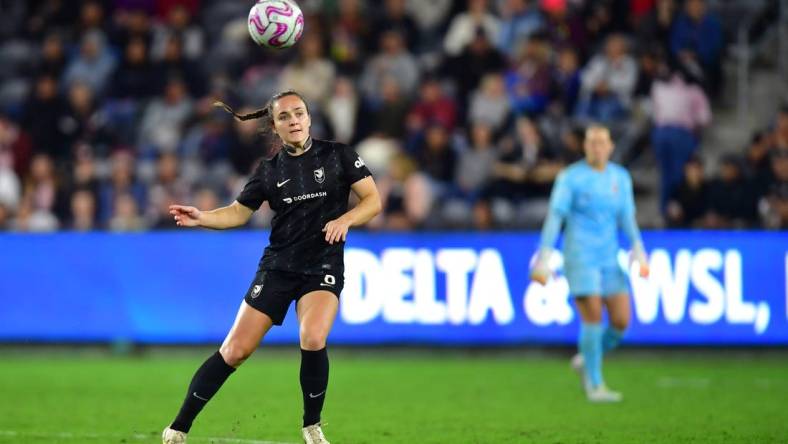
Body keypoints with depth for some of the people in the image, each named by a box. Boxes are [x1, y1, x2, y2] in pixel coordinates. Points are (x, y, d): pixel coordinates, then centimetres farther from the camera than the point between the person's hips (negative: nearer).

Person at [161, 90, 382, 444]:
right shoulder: (269, 170, 5)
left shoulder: (337, 155, 0)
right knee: (235, 350, -3)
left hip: (323, 267, -2)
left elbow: (373, 200, -1)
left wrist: (345, 219, -19)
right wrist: (202, 218, -8)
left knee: (313, 340, -27)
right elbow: (238, 212, 10)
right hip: (278, 267, 2)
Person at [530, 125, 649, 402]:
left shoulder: (621, 178, 9)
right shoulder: (570, 177, -5)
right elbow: (554, 218, -8)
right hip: (579, 256, -5)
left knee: (621, 321, -3)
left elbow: (627, 219, 10)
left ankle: (586, 361, 22)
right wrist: (543, 261, -14)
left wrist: (639, 254, -3)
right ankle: (594, 385, -1)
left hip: (609, 259, 5)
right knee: (593, 317, -13)